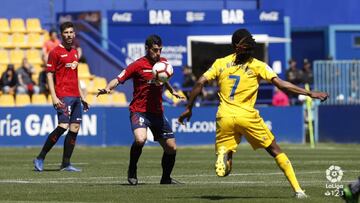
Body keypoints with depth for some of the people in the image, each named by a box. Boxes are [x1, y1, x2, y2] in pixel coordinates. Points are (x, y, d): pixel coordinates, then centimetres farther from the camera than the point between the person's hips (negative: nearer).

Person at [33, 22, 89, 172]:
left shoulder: (75, 52, 18)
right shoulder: (56, 52, -4)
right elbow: (49, 75, -7)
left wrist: (81, 96, 22)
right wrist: (54, 97, -15)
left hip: (75, 96, 8)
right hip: (63, 96, -8)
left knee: (75, 129, 3)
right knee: (63, 126, -17)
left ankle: (66, 164, 7)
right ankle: (40, 159, -9)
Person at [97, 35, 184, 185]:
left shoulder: (163, 62, 8)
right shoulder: (138, 65, -10)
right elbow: (118, 79, -15)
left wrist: (172, 91, 22)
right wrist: (107, 88, -32)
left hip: (158, 112, 6)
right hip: (139, 111, -6)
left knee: (171, 147, 6)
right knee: (140, 139, -32)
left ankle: (166, 178, 28)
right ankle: (132, 171, -7)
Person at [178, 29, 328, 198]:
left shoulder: (220, 63, 10)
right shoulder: (257, 65, 3)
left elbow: (200, 83, 4)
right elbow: (281, 85, -5)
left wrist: (189, 108, 12)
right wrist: (310, 93, -3)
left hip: (224, 117, 2)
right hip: (247, 116, -2)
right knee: (274, 150, 13)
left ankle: (223, 154, -28)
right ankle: (297, 189, 6)